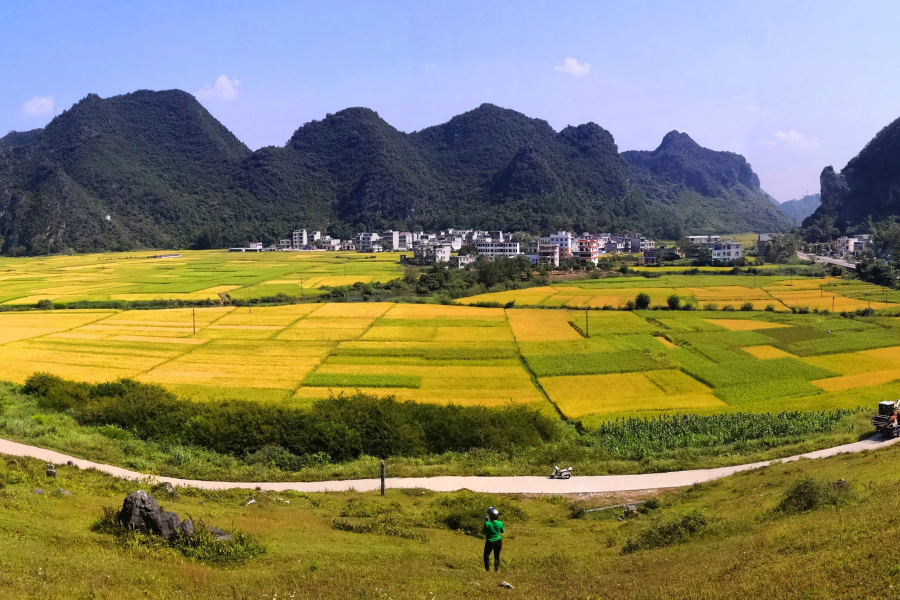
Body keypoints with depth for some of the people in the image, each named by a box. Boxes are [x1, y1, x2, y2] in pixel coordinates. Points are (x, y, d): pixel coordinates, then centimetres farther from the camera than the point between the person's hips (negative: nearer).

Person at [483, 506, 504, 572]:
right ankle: (496, 569, 25)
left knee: (486, 555, 20)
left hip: (490, 542, -2)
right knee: (497, 556, 19)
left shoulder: (487, 524, -24)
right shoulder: (500, 523, -15)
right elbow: (502, 531, 2)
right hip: (498, 541, 2)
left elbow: (484, 532, -9)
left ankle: (487, 569, 21)